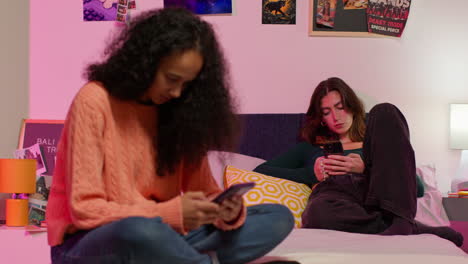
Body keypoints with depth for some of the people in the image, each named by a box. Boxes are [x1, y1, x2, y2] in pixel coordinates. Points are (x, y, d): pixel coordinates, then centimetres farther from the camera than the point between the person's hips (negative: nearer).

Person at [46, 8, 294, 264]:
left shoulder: (177, 111, 3)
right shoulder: (94, 101, -14)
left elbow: (203, 190, 5)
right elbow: (84, 209, -17)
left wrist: (227, 212, -19)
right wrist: (171, 213, -27)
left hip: (158, 233, 5)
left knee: (278, 218, -6)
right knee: (141, 231, -42)